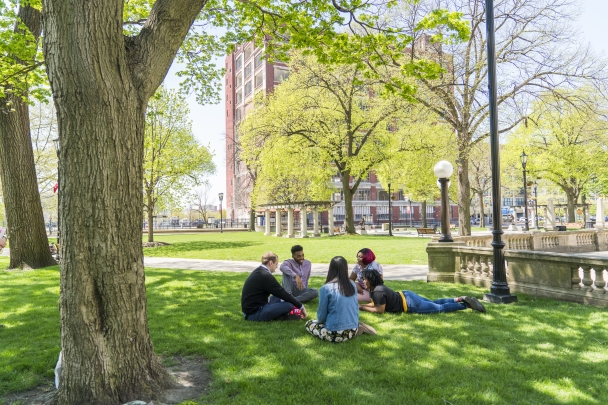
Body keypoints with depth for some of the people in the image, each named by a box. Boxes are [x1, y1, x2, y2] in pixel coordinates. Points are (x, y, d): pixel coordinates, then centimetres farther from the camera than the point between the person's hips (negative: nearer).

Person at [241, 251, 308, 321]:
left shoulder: (258, 272, 11)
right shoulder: (265, 276, -19)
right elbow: (283, 293, -15)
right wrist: (301, 306, -5)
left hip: (249, 309, 10)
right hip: (254, 313, -10)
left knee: (279, 297, 22)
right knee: (289, 305, -19)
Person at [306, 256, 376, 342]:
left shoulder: (326, 288, -15)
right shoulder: (352, 285, 0)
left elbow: (321, 314, -5)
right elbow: (356, 308, 10)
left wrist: (320, 321, 18)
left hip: (335, 334, -6)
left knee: (309, 324, 16)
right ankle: (357, 327, 6)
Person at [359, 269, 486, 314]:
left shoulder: (378, 291, -24)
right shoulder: (376, 287, 6)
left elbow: (380, 310, -23)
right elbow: (375, 303, 18)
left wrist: (364, 308, -15)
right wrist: (360, 305, 8)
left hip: (409, 304, -8)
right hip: (405, 295, 9)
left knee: (440, 308, 2)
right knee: (434, 303, 22)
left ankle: (466, 305, 6)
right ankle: (460, 299, 22)